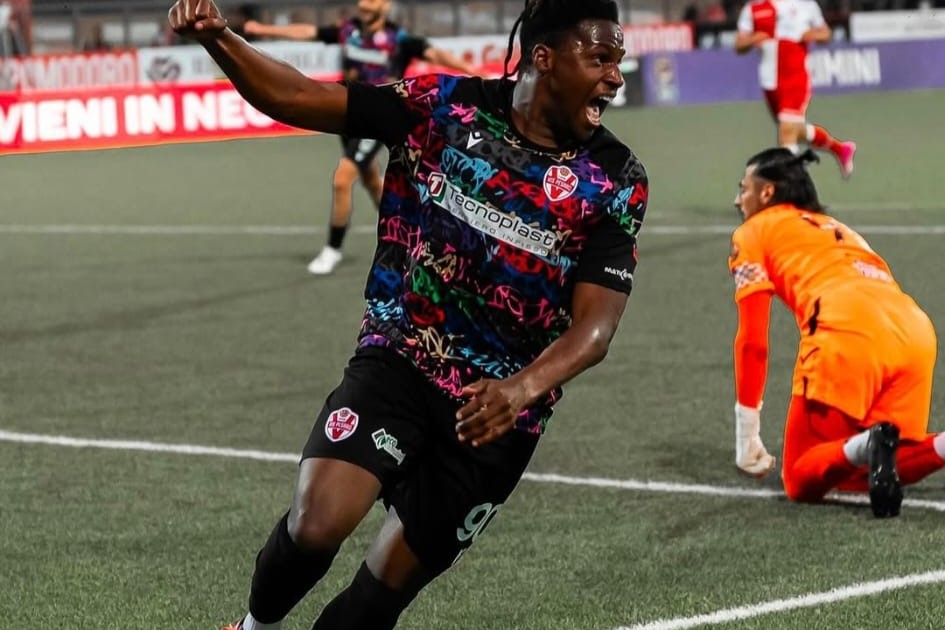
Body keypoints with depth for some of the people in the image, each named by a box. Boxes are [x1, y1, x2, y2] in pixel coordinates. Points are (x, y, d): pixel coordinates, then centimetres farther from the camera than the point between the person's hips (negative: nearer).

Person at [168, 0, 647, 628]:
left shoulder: (616, 181, -5)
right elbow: (295, 97, -3)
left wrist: (523, 388, -31)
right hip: (399, 360, -1)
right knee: (318, 522, -23)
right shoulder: (445, 105, -5)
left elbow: (595, 324, -11)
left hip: (497, 414, 1)